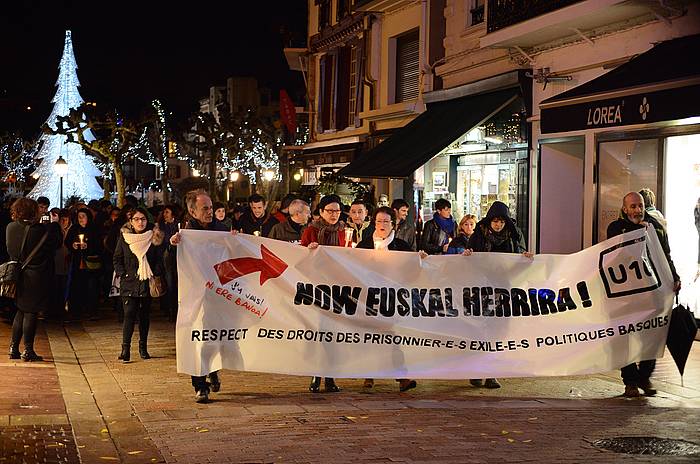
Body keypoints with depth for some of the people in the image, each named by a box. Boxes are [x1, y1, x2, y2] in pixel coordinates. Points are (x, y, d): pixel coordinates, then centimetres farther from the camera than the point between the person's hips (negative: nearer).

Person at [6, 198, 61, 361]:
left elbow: (10, 250, 10)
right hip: (36, 278, -5)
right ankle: (28, 351, 4)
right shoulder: (40, 230, -18)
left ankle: (14, 348, 19)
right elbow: (57, 243, -5)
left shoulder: (10, 228, -3)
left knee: (21, 311, 18)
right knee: (31, 312, 2)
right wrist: (54, 224, 5)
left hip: (18, 275, 5)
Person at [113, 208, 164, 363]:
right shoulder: (124, 238, 2)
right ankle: (125, 348, -10)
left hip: (148, 284, 2)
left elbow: (159, 259, 7)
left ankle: (143, 347, 18)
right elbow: (117, 259, 8)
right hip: (129, 283, -2)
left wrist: (155, 275, -5)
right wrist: (122, 274, -4)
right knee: (129, 314, -11)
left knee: (145, 315, 8)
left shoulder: (154, 237, 3)